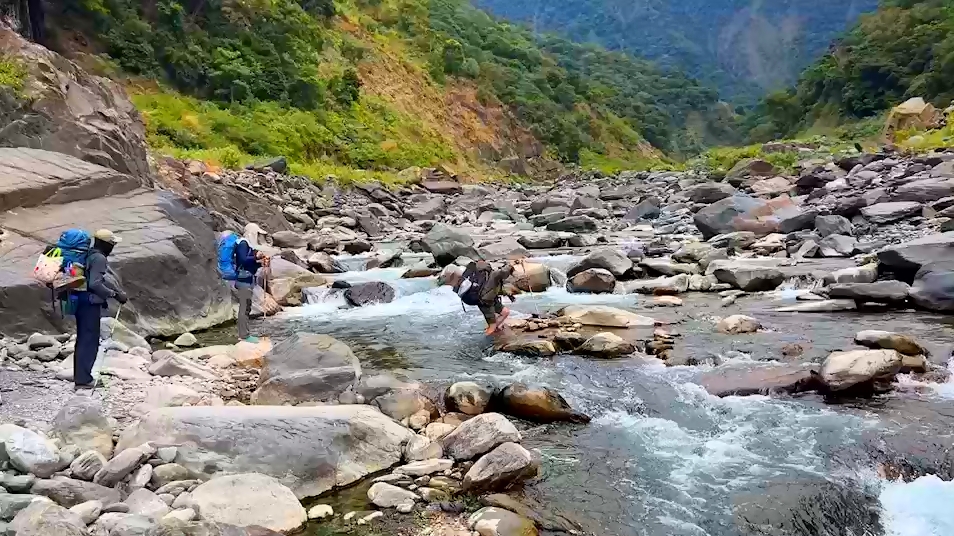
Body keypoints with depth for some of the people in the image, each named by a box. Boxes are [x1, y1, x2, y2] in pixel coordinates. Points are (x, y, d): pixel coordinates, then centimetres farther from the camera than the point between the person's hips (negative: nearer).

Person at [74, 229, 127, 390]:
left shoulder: (90, 255, 14)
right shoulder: (99, 258, -15)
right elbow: (95, 284, -23)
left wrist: (119, 291, 12)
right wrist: (115, 294, -15)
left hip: (82, 301, 10)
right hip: (91, 304, -10)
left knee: (83, 339, 16)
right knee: (90, 341, -5)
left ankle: (80, 376, 24)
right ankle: (83, 379, -2)